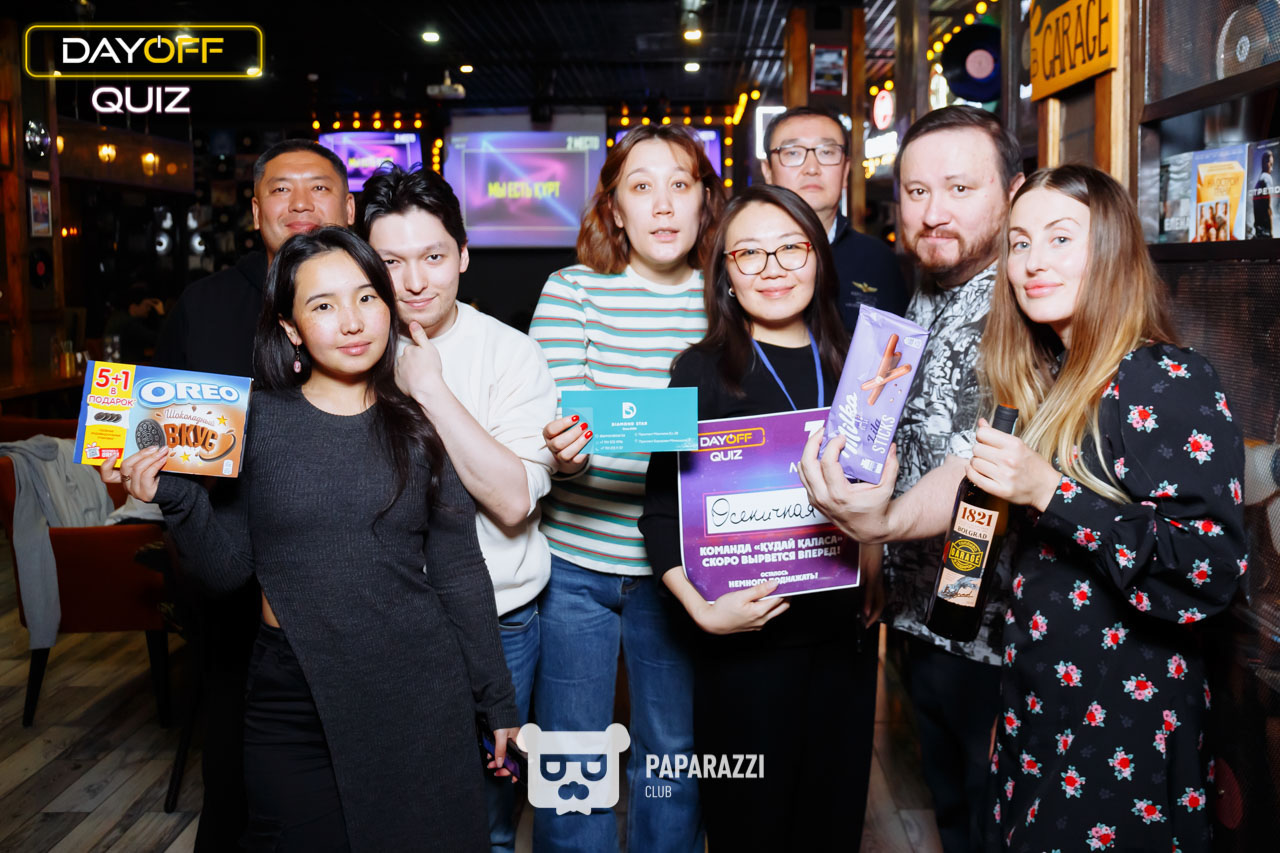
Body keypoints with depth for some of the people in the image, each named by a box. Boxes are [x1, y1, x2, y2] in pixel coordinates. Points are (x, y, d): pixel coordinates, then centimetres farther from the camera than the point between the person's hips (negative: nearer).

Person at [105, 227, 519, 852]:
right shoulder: (255, 419, -1)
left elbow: (459, 571, 4)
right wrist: (176, 498, -17)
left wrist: (497, 699, 7)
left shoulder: (420, 425, 0)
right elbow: (227, 570, 0)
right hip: (292, 697, 0)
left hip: (420, 693, 1)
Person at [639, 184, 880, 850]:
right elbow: (662, 512, -9)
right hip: (745, 642, -4)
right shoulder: (704, 370, -7)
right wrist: (703, 610, -20)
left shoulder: (847, 366, 7)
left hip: (843, 633, 4)